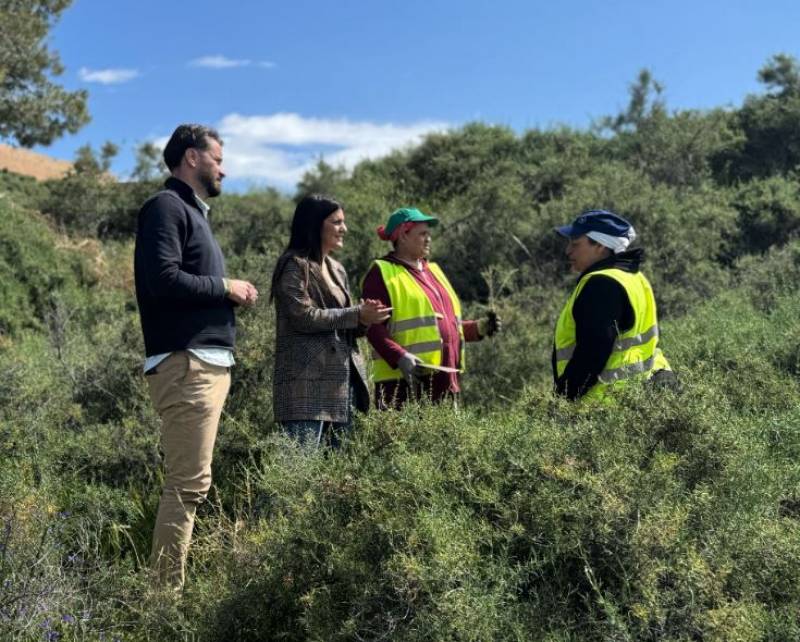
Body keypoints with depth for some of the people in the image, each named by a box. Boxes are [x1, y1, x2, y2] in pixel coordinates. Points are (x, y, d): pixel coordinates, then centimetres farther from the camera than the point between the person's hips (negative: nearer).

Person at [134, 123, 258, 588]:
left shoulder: (193, 212, 24)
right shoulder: (167, 207, -6)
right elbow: (165, 280, -20)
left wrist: (232, 295, 6)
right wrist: (226, 287, -8)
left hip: (209, 362, 10)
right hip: (185, 362, -10)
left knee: (189, 482, 11)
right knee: (189, 484, -12)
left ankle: (170, 586, 16)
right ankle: (167, 590, -10)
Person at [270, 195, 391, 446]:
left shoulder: (337, 269, 20)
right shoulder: (295, 265, -4)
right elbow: (303, 316, -14)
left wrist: (364, 318, -1)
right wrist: (357, 315, -12)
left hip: (341, 376, 8)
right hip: (307, 380, -8)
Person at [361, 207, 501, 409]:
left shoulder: (432, 270, 21)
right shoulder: (383, 273, -3)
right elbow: (374, 327, -14)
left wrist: (478, 328, 13)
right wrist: (400, 358, -28)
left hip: (445, 381, 8)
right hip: (406, 382, -8)